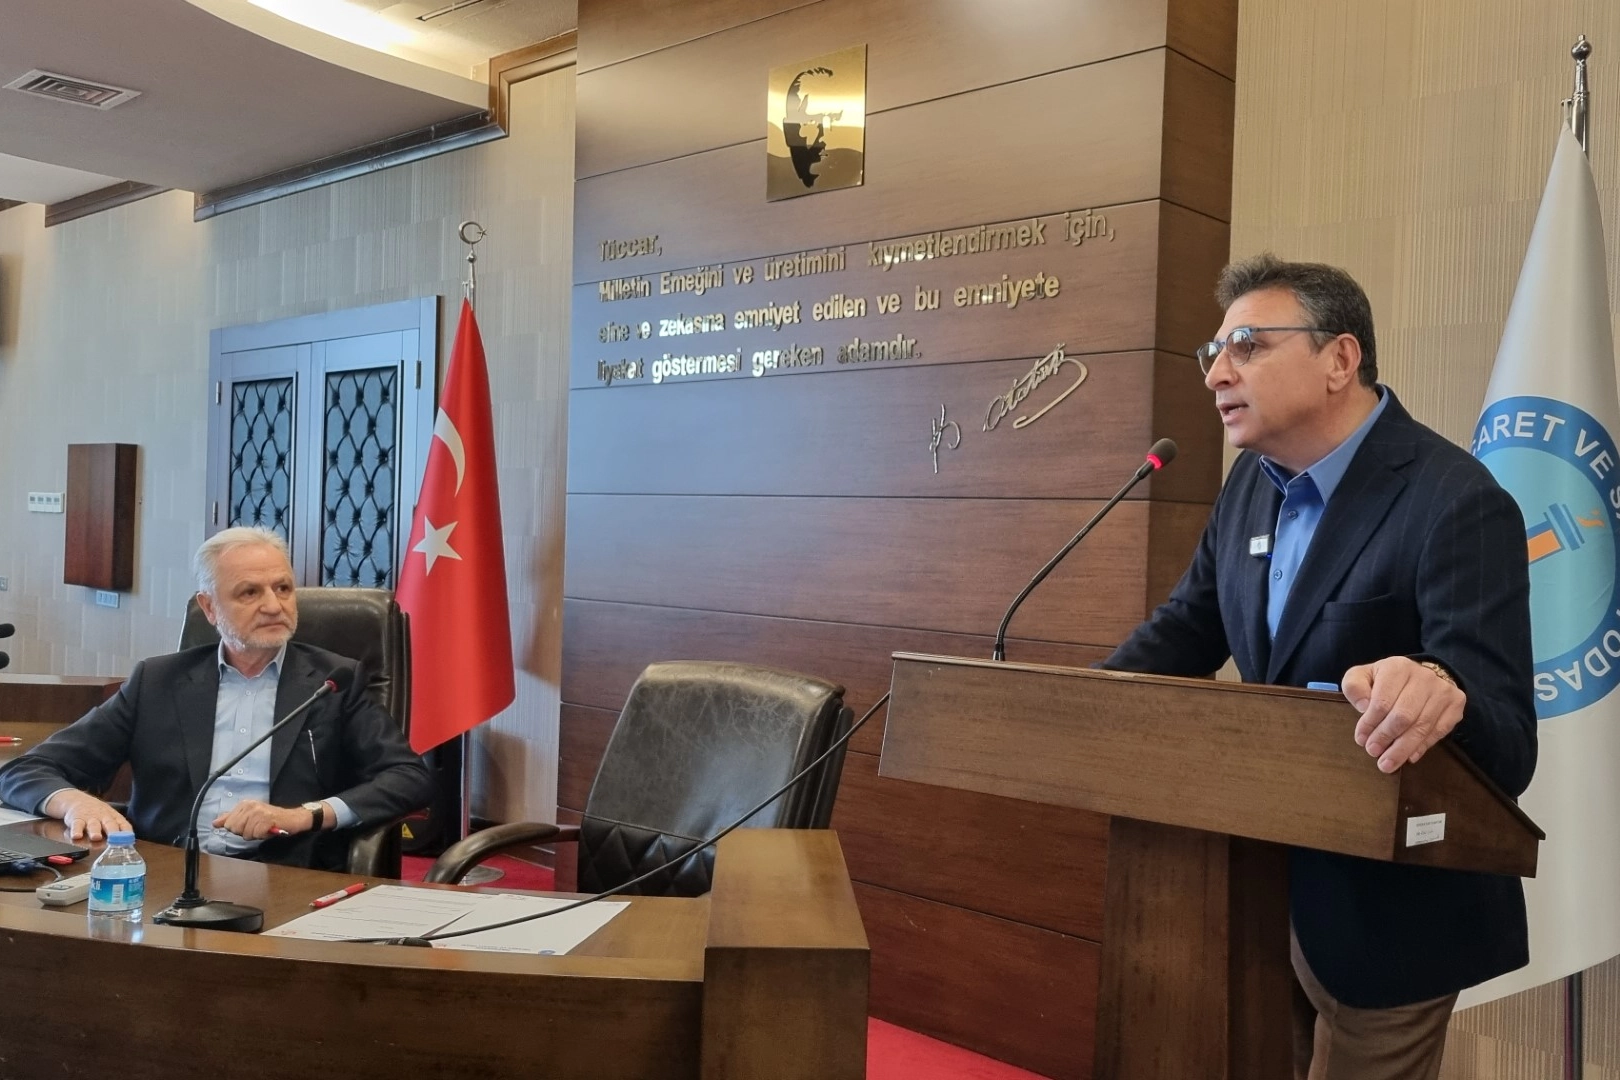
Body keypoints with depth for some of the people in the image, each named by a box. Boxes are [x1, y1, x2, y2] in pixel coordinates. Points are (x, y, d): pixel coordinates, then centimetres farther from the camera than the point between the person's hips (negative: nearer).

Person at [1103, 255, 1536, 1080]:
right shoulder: (1253, 480, 0)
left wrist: (1439, 694, -53)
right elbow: (1184, 631, 9)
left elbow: (1505, 743, -30)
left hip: (1389, 905, -7)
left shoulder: (1457, 505, -23)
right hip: (1264, 879, 7)